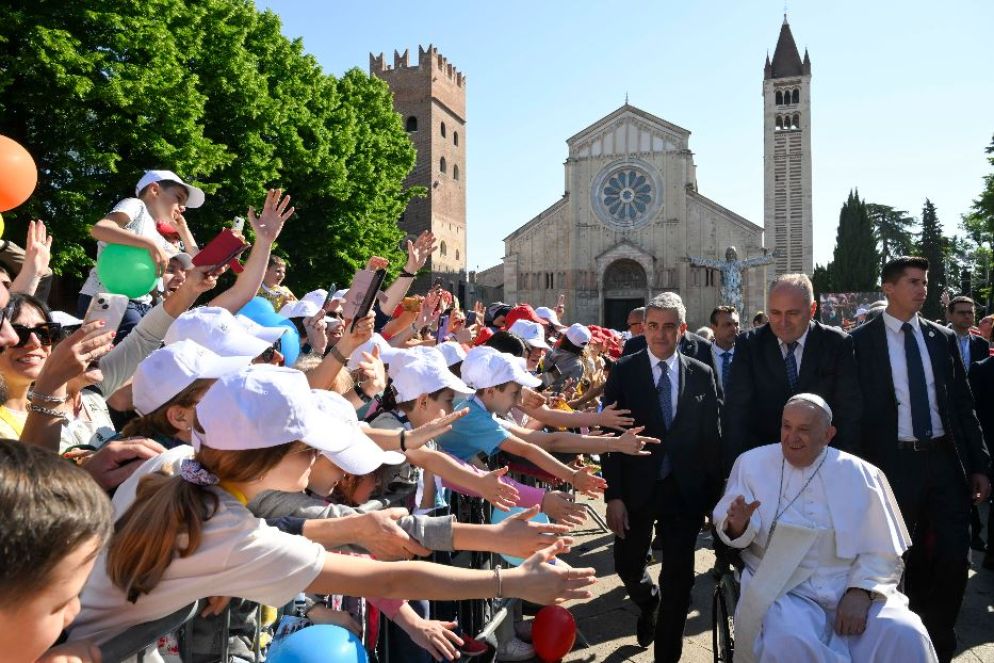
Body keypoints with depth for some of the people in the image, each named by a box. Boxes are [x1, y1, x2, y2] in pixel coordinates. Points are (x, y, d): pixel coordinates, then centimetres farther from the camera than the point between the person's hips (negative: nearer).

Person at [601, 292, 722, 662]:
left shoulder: (702, 375, 1)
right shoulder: (624, 372, -4)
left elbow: (711, 437, 2)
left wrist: (714, 495, -1)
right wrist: (613, 495, -11)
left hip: (685, 492, 0)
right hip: (636, 490, 0)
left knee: (678, 579, 6)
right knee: (627, 566, 14)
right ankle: (648, 602, 48)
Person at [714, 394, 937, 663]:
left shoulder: (860, 474, 5)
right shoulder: (753, 463, 3)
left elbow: (882, 551, 3)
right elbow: (734, 531, 3)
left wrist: (860, 592, -13)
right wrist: (738, 525, -20)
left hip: (852, 586, 2)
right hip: (783, 588, -1)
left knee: (905, 636, -24)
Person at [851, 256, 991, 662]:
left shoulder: (942, 338, 9)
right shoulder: (862, 341, -4)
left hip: (946, 460, 3)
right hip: (895, 463, -3)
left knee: (954, 560, 5)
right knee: (904, 563, 10)